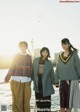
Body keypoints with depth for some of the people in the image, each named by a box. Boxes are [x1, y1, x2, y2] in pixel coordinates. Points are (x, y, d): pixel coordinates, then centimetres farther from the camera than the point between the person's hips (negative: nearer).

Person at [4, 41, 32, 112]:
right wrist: (7, 78, -8)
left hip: (26, 81, 2)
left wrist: (31, 80, 10)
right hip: (16, 81, -2)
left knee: (26, 100, 2)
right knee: (17, 100, -3)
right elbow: (12, 68, 3)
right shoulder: (16, 56, 7)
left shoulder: (29, 57, 12)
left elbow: (31, 69, 13)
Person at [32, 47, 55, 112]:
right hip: (38, 84, 1)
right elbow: (33, 71, 6)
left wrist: (52, 82, 5)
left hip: (46, 84, -1)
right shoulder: (35, 61, 3)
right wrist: (33, 79, 4)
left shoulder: (49, 63, 0)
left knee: (47, 100, 0)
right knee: (39, 101, 5)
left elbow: (51, 73, 5)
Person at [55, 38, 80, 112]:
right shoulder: (60, 56, 8)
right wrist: (56, 80, 6)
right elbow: (58, 69, 9)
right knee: (62, 99, 4)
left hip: (72, 80, -3)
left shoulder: (74, 54, -1)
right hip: (62, 80, 3)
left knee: (70, 98, 0)